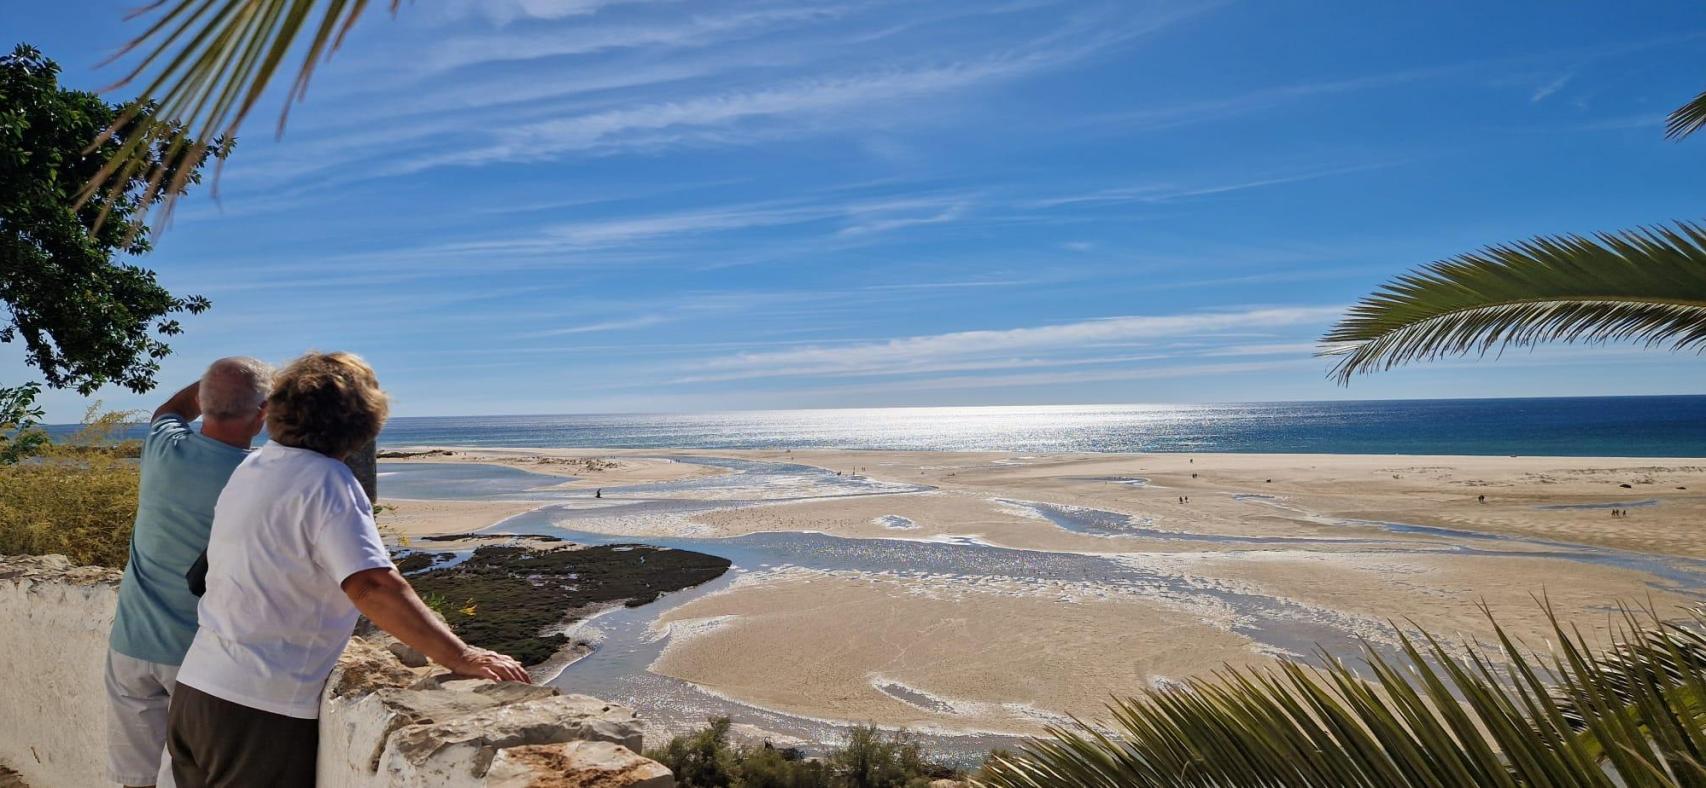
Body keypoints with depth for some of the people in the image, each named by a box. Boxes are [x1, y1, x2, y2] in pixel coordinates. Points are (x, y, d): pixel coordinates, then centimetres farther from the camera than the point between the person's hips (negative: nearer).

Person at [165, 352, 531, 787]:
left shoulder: (250, 468, 6)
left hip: (195, 690, 8)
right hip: (260, 710, -8)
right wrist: (461, 657, -30)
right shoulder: (326, 480, -18)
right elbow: (371, 585, -30)